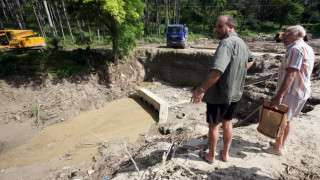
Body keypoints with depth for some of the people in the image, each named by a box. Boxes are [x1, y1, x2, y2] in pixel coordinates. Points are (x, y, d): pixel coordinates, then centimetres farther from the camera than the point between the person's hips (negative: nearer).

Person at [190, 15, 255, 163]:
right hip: (235, 93, 9)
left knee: (214, 125, 9)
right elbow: (251, 60, 30)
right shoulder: (241, 43, 10)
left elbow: (217, 70, -37)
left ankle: (210, 156, 27)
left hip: (219, 94, -8)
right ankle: (225, 153, 36)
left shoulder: (227, 43, -22)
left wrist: (201, 89, -36)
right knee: (227, 123, 21)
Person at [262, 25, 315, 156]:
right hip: (302, 92, 10)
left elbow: (291, 74, -26)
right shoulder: (308, 49, 16)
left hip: (291, 92, -10)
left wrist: (279, 95, -30)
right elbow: (300, 73, 19)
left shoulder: (296, 49, -17)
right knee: (286, 119, 19)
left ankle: (277, 148, 15)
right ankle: (281, 144, 32)